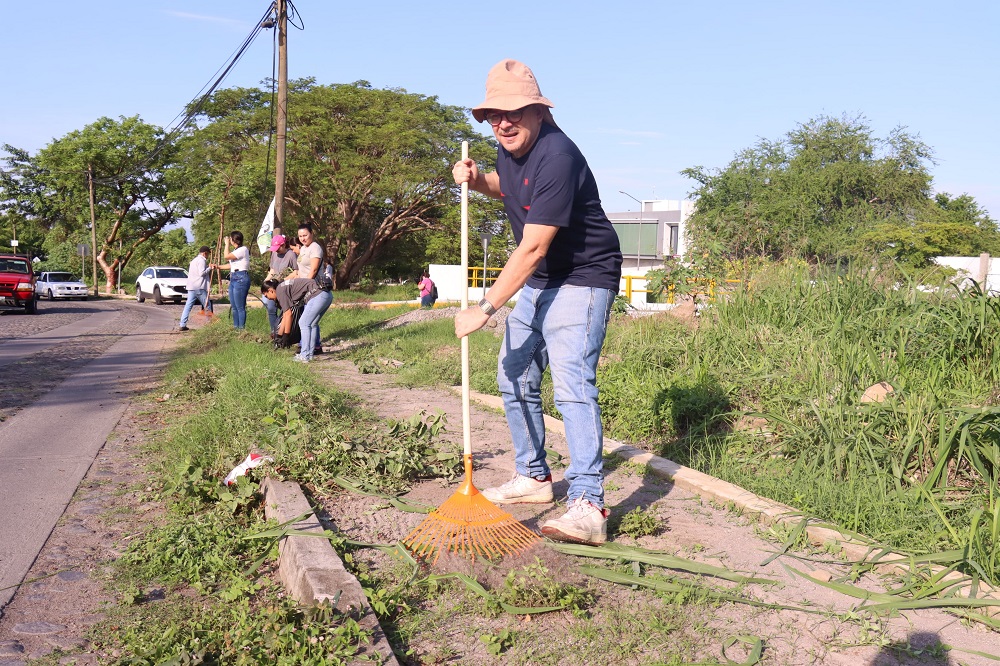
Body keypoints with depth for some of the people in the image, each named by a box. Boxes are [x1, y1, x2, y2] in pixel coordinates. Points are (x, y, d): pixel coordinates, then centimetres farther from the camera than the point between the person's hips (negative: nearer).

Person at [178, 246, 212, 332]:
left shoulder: (194, 260, 24)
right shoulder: (201, 260, -7)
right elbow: (202, 273, -17)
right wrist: (209, 268, -4)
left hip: (191, 287, 9)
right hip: (199, 287, -9)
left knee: (188, 305, 3)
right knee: (207, 306, 0)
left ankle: (182, 325, -2)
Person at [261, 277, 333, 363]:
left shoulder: (280, 291, -4)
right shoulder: (283, 288, 24)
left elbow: (288, 315, -5)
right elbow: (285, 316, 27)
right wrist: (279, 336, 28)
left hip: (318, 295, -10)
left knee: (303, 323, -3)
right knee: (312, 324, 17)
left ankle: (304, 356, -2)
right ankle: (309, 354, 21)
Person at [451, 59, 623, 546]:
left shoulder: (556, 156, -26)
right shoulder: (511, 146, 3)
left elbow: (533, 248, -29)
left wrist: (485, 308, -26)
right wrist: (477, 180, 5)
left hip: (582, 278, -10)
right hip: (538, 281, 10)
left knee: (571, 381, -23)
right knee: (514, 375, 13)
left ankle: (587, 506, -24)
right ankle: (533, 477, 27)